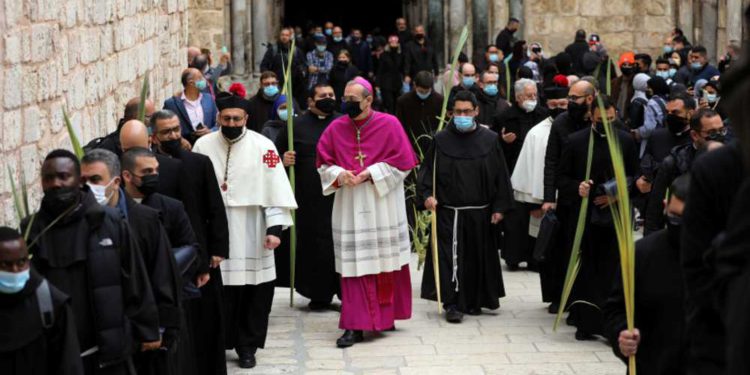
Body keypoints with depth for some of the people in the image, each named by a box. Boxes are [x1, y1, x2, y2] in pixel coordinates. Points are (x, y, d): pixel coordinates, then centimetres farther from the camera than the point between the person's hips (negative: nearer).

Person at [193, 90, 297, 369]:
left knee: (254, 291, 2)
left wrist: (275, 228, -11)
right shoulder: (203, 146, 3)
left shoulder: (263, 146, -1)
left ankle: (247, 346, 15)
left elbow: (276, 189, -3)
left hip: (251, 236, -1)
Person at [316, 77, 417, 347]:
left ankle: (386, 315, 24)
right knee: (353, 265, -2)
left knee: (386, 261, 7)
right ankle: (355, 326, -1)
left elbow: (402, 162, -6)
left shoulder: (389, 125, -5)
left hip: (383, 205, -2)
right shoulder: (336, 128, 3)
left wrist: (369, 174, -14)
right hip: (349, 206, 2)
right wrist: (338, 175, -12)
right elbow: (323, 162, 9)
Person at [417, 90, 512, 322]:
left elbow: (500, 175, 5)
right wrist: (426, 194, -11)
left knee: (477, 258, 8)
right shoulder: (441, 140, 1)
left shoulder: (489, 140, 2)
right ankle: (452, 304, -3)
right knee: (450, 257, -7)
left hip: (480, 213, 1)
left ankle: (473, 301, 22)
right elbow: (427, 170, 5)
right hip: (448, 212, -1)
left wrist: (499, 207, 0)